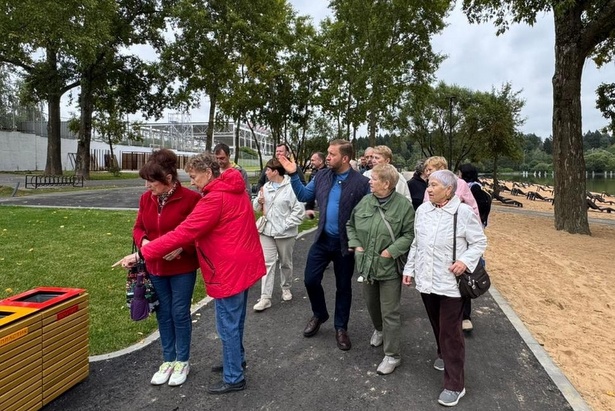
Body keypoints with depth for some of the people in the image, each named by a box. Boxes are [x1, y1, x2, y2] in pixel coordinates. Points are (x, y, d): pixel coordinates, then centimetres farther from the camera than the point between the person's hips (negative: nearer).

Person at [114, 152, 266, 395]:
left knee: (227, 325, 5)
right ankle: (236, 359, 43)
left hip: (231, 269, -10)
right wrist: (185, 246, 1)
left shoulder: (215, 199, -22)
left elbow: (183, 233, -26)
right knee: (235, 320, 24)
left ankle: (234, 378, 20)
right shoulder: (233, 190, 8)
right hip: (243, 264, 10)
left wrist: (142, 254, -22)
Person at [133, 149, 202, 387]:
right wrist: (142, 242, -13)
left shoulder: (190, 198, -17)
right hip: (155, 268, 5)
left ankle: (183, 361, 27)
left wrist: (182, 247, -27)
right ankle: (168, 360, 32)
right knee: (163, 314, 15)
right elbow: (138, 228, 9)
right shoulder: (146, 198, 0)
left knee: (180, 313, 7)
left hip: (182, 268, -5)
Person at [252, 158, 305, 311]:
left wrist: (286, 225, -19)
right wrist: (259, 201, -9)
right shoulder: (266, 187, 8)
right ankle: (265, 297, 3)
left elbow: (299, 210, -16)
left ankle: (286, 288, 37)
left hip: (285, 233, -5)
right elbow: (256, 207, 14)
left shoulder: (291, 188, -13)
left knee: (286, 263, 13)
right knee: (267, 263, 2)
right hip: (267, 231, 5)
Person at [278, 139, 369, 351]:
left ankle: (341, 327, 30)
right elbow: (303, 195, 7)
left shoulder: (361, 183, -14)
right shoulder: (322, 176, 1)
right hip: (322, 239, 4)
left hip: (346, 243, -4)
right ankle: (319, 315, 34)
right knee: (310, 280, 6)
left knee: (343, 286, 11)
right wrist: (293, 174, -5)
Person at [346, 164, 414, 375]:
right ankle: (379, 329, 53)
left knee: (390, 313, 2)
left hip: (390, 267, -5)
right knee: (371, 304, 24)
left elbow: (410, 234, -11)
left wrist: (391, 251, -18)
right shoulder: (364, 201, 0)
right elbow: (350, 225, 12)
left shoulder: (403, 205, -14)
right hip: (367, 264, 5)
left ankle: (392, 355, 17)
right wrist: (356, 245, -1)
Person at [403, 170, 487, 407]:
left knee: (451, 332, 0)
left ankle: (455, 385, 11)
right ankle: (444, 355, 47)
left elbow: (480, 242, -5)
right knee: (437, 326, 21)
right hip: (426, 280, 5)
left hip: (451, 283, -5)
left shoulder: (464, 212, -13)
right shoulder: (422, 210, 3)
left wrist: (466, 261, -21)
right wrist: (409, 268, 12)